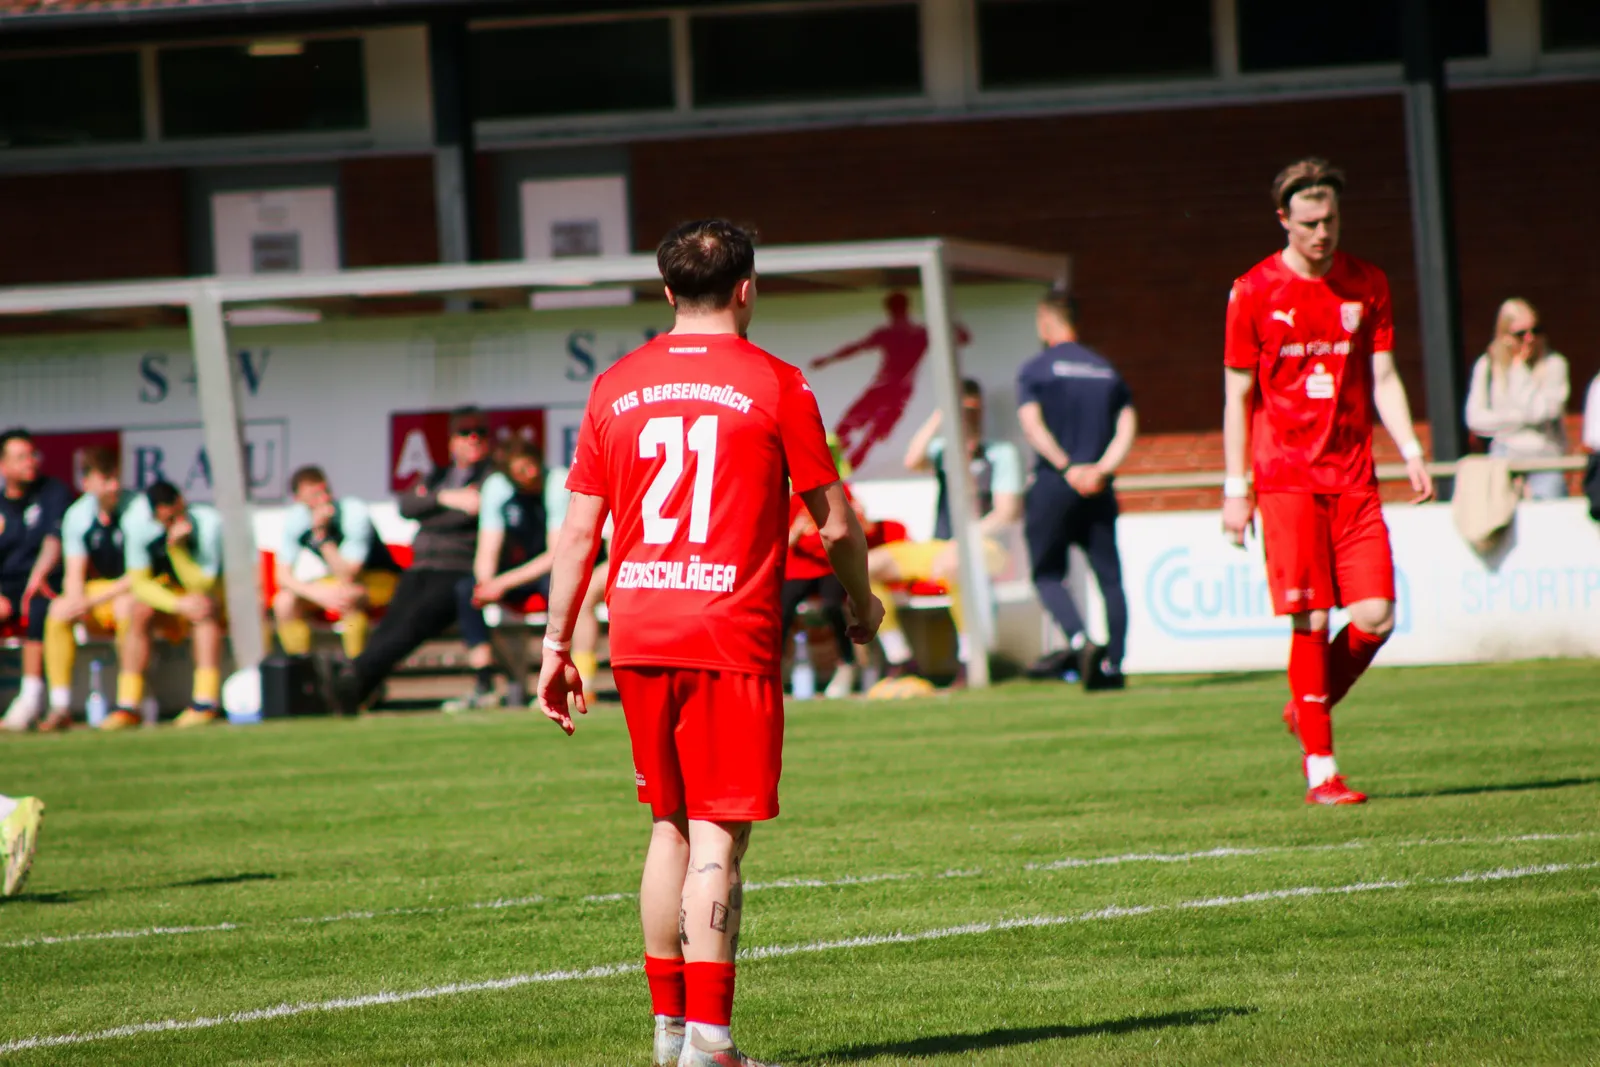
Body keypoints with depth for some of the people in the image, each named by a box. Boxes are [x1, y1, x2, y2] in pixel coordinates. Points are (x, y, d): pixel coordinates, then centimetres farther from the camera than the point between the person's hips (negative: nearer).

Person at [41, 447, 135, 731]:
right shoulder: (78, 515, -2)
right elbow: (75, 574, 0)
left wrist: (94, 600, -23)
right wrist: (76, 601, -23)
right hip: (104, 589, 5)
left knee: (125, 603, -36)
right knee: (59, 608, -20)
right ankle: (61, 706, -19)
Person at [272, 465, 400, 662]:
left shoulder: (355, 513, -28)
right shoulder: (295, 520, -14)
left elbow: (347, 576, -31)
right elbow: (283, 575, -13)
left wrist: (322, 535, -39)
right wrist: (318, 593, -31)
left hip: (381, 579, -5)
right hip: (336, 578, 5)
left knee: (347, 596, -38)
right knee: (284, 602, -17)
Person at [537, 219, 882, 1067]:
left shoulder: (616, 387, 9)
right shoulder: (775, 386, -2)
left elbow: (578, 530, 8)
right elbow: (834, 521, 2)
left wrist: (556, 645, 14)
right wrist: (862, 602, 20)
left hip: (638, 638, 4)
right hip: (729, 637, -4)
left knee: (670, 828, 17)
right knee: (717, 839, -4)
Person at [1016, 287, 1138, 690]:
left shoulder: (1035, 370, 1)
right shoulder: (1107, 370, 14)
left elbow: (1032, 424, -12)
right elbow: (1128, 425, 3)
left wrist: (1068, 468, -14)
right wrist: (1101, 469, -7)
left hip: (1053, 486, -3)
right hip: (1098, 490, 3)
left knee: (1047, 574, 5)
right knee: (1110, 577, 7)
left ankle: (1080, 642, -18)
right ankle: (1113, 663, 2)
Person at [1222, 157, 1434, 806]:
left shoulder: (1367, 285, 10)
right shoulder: (1254, 292, 1)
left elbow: (1382, 376, 12)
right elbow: (1238, 396, 5)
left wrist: (1410, 452, -2)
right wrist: (1235, 490, 1)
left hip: (1353, 478, 3)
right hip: (1287, 478, -3)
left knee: (1376, 617, -6)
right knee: (1311, 621, -8)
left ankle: (1307, 710, 20)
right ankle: (1320, 770, -2)